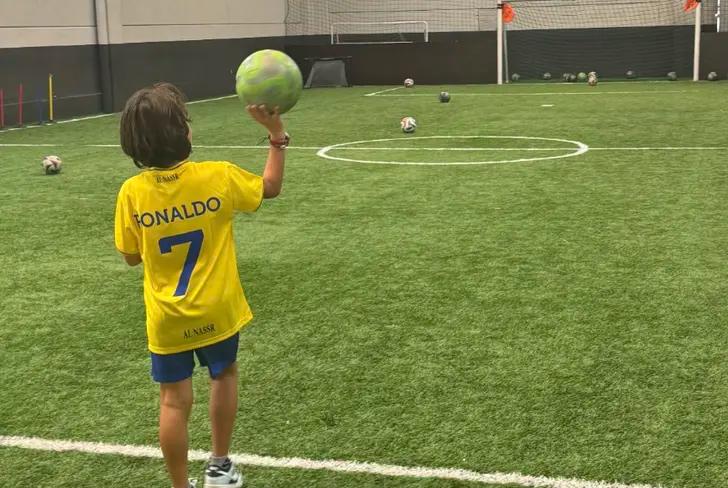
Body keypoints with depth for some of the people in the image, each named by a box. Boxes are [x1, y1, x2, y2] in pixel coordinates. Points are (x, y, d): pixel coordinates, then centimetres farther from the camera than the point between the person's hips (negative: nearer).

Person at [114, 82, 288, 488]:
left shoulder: (132, 192, -15)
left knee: (174, 402, 9)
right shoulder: (218, 177, -17)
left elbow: (132, 257, -2)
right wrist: (277, 133, 3)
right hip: (216, 311, 1)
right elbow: (271, 187, 2)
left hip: (167, 319, 0)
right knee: (224, 375, 25)